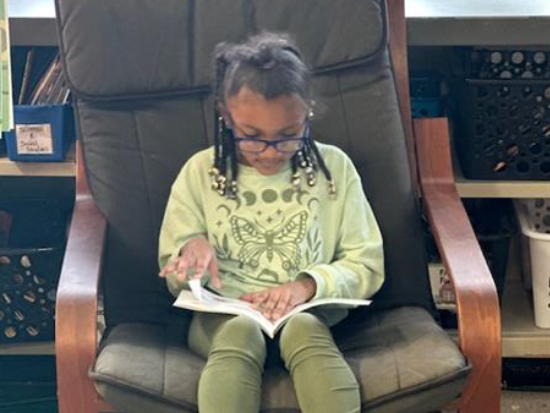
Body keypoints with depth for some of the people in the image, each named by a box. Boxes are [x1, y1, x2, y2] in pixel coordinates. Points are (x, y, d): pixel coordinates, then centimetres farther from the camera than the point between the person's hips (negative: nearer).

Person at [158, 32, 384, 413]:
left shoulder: (334, 168, 3)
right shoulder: (200, 173, 3)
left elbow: (368, 266, 4)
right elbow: (175, 278, 10)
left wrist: (309, 285, -15)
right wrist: (193, 250, -14)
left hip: (309, 312, 0)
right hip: (223, 316, 0)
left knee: (303, 329, -35)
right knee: (239, 334, -35)